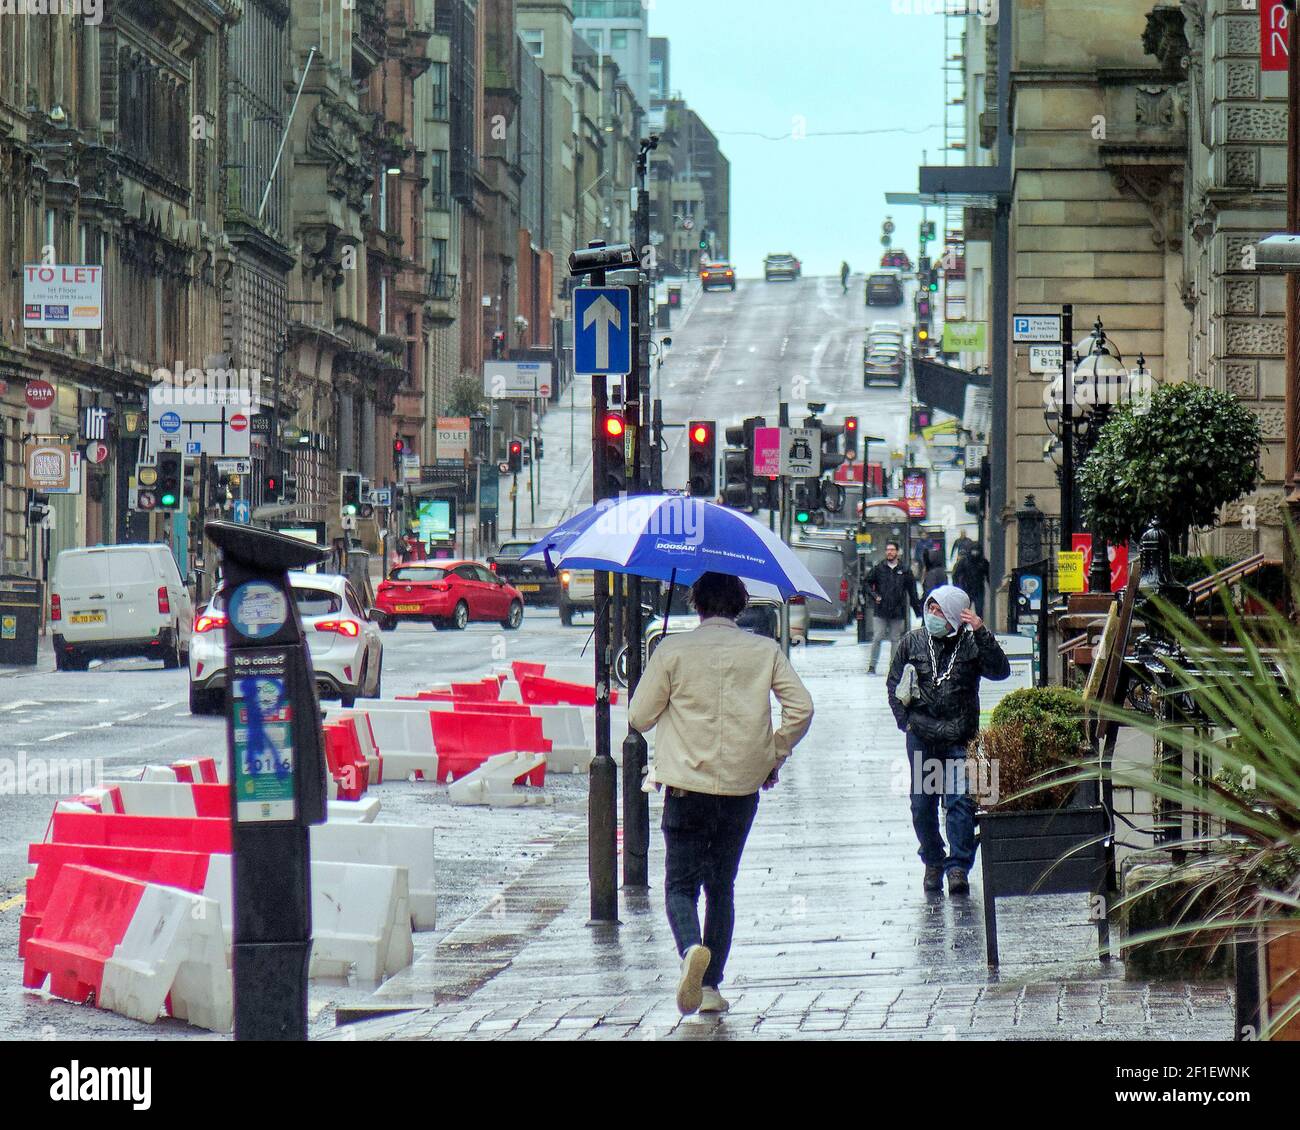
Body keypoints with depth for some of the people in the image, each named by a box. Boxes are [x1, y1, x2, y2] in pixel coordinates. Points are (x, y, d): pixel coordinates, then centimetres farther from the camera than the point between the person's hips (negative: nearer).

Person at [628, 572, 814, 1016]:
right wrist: (775, 755, 10)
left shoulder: (673, 651, -4)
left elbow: (639, 717, -2)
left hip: (687, 784, -3)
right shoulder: (765, 651, 3)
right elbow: (801, 708, -3)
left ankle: (691, 947, -27)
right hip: (743, 785, 3)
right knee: (722, 886, 15)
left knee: (681, 883, 3)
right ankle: (711, 985, 13)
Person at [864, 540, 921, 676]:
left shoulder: (905, 571, 4)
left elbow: (912, 592, 8)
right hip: (880, 611, -1)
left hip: (898, 613, 1)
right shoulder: (879, 568, 3)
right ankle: (872, 666, 2)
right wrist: (874, 595, -4)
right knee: (877, 639, -4)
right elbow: (867, 583, 12)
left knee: (895, 640, 6)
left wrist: (918, 610, 6)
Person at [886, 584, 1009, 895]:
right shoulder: (912, 642, 6)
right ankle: (933, 862, 23)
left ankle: (958, 867, -9)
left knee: (960, 801, -10)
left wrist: (981, 633, -20)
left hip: (960, 738, -3)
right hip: (921, 736, 3)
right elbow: (894, 683, 14)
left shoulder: (972, 644, -1)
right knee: (922, 803, 7)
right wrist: (904, 720, 5)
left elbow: (1000, 671, -14)